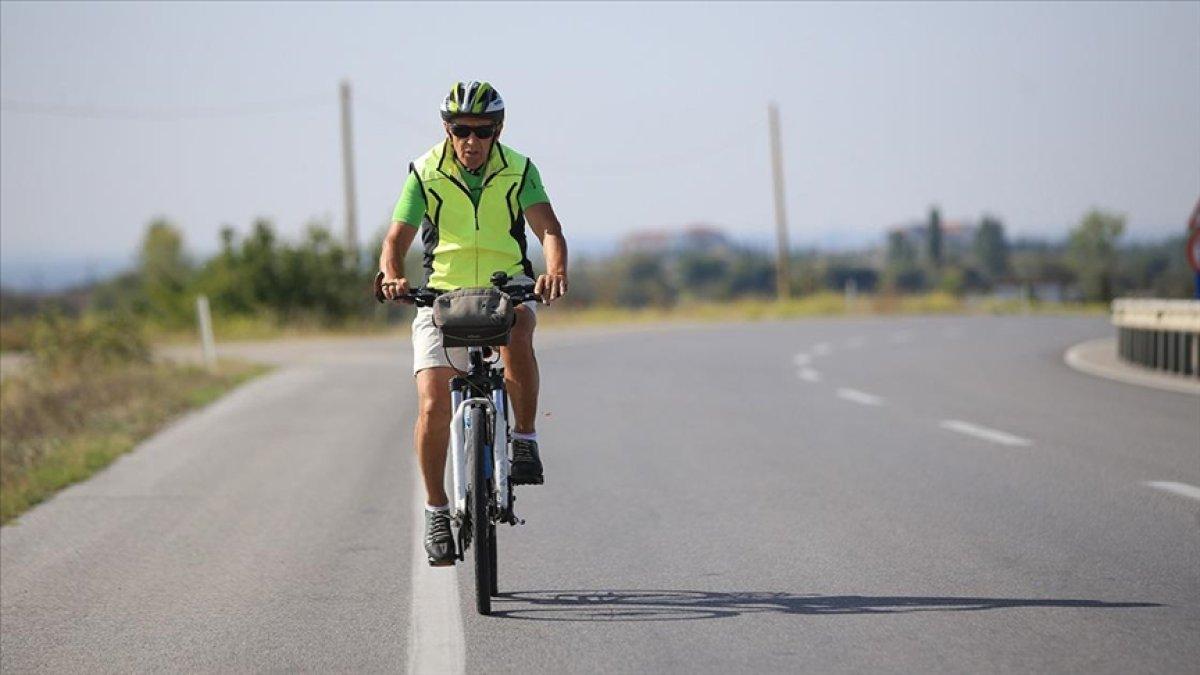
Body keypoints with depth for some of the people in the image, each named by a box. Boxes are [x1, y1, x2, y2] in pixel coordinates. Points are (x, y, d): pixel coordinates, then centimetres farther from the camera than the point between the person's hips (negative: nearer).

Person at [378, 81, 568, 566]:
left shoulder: (518, 171, -7)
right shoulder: (425, 174, -7)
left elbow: (548, 228, -19)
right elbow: (396, 238, -13)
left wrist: (556, 270, -41)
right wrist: (392, 276, -36)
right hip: (442, 294, 0)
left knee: (517, 330, -37)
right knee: (433, 407, -14)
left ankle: (525, 440, -22)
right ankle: (436, 509, 3)